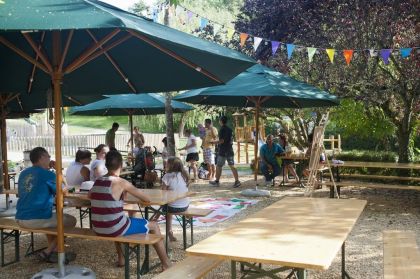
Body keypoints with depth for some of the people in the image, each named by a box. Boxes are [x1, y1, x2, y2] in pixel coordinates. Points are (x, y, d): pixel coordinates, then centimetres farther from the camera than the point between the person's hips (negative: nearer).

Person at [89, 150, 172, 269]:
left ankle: (121, 258, 44)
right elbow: (147, 199, -10)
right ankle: (166, 264, 18)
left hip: (98, 229, 7)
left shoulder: (97, 181, 5)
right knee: (153, 226, 13)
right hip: (114, 229, -6)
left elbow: (89, 196, 29)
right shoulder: (121, 182, -14)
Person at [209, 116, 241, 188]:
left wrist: (214, 142, -6)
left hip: (223, 151, -7)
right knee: (232, 166, 5)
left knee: (219, 166, 6)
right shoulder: (230, 129, 11)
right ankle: (237, 181, -1)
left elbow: (221, 141, -20)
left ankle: (217, 181, 15)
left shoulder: (222, 129, -13)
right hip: (230, 150, 7)